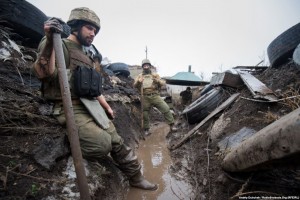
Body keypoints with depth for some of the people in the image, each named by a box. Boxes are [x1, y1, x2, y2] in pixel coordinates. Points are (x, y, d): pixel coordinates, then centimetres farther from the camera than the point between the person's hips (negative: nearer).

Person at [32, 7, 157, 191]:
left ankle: (136, 177, 20)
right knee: (103, 143, -25)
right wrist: (49, 41, -31)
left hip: (92, 106, 8)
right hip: (71, 108, -7)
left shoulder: (87, 55, 19)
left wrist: (107, 106, 24)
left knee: (117, 142, 4)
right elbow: (43, 74, -21)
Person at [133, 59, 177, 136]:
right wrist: (138, 82, -21)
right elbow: (134, 85, 2)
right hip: (145, 98, 1)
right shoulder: (139, 76, 14)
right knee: (144, 114, 5)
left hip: (155, 96, 0)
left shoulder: (155, 75, 14)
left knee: (166, 108, -14)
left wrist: (157, 81, -17)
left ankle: (172, 125, -3)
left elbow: (162, 83, 5)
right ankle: (146, 130, 24)